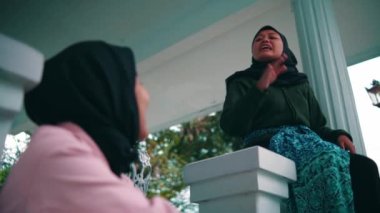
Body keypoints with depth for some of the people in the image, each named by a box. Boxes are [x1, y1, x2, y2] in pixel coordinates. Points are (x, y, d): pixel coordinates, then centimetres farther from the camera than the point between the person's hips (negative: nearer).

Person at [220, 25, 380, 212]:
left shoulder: (301, 83, 28)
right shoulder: (242, 82, 14)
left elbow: (317, 125, 22)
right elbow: (230, 126, -3)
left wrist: (338, 135, -1)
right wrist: (261, 87, -9)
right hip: (271, 145, -4)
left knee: (363, 166, -26)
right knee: (331, 162, -34)